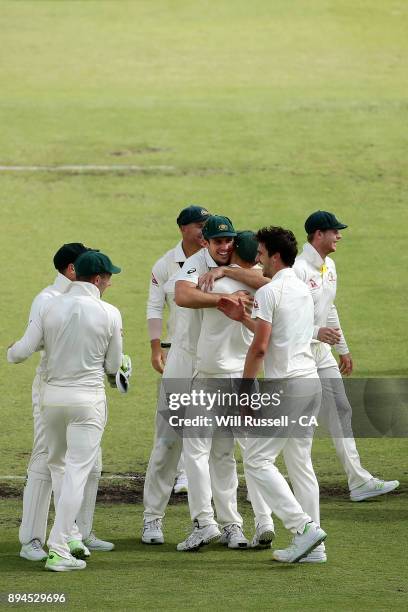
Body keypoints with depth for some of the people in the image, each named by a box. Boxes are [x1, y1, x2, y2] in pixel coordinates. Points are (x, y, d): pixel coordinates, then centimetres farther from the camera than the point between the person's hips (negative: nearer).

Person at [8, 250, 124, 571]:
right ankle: (59, 550, -7)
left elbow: (21, 352, -4)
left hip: (51, 396, 3)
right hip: (88, 399, -3)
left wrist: (10, 352, 19)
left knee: (57, 465, 22)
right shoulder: (109, 314, -8)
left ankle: (68, 534, 25)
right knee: (77, 472, -2)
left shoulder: (50, 307, -4)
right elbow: (113, 367, 0)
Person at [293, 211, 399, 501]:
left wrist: (344, 349, 24)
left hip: (322, 352, 9)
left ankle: (359, 481, 6)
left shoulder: (329, 266, 10)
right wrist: (316, 333, -32)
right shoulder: (297, 269, -20)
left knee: (340, 411, 5)